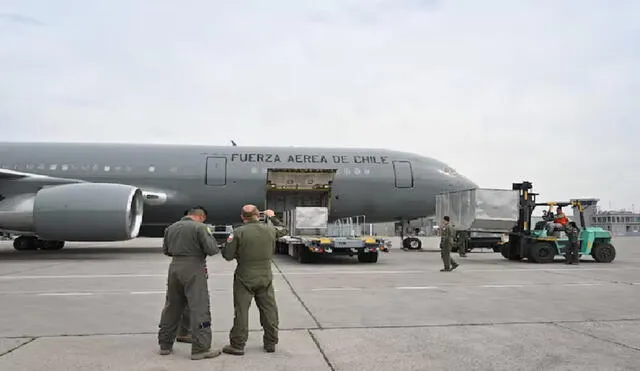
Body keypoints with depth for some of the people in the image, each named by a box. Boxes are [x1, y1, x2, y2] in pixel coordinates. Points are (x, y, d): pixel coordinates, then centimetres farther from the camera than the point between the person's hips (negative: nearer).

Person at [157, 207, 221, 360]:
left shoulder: (171, 228, 11)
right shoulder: (200, 227, -9)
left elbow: (165, 250, 19)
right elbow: (212, 249, -12)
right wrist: (209, 235, 4)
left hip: (174, 267, 7)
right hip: (193, 269, -7)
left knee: (172, 307, 17)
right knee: (199, 309, -2)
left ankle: (165, 344, 25)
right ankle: (200, 349, -2)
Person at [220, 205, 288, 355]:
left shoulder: (238, 233, -13)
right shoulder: (269, 229, -1)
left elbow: (228, 256, -10)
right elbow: (283, 230, 21)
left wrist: (228, 242, 9)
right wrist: (272, 217, 34)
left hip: (245, 278, -3)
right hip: (265, 277, 3)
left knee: (241, 311, 5)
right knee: (269, 310, 12)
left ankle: (237, 345, 10)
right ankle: (271, 343, 21)